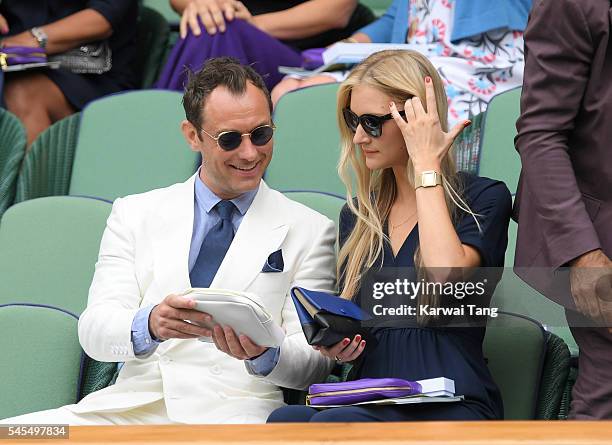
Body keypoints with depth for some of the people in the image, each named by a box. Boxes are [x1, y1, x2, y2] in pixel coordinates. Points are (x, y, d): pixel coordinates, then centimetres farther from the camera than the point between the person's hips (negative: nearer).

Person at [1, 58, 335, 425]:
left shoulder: (310, 230, 12)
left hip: (235, 411, -2)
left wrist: (263, 354, -19)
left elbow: (317, 360, 5)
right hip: (131, 405, 2)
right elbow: (95, 331, 4)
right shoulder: (135, 215, 17)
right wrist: (148, 325, -20)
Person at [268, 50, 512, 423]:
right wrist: (333, 343, 3)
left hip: (451, 409, -5)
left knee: (333, 424, -36)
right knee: (286, 420, -31)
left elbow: (445, 281, -17)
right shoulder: (358, 214, 22)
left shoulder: (483, 199, 4)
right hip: (369, 402, 5)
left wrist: (426, 166, -7)